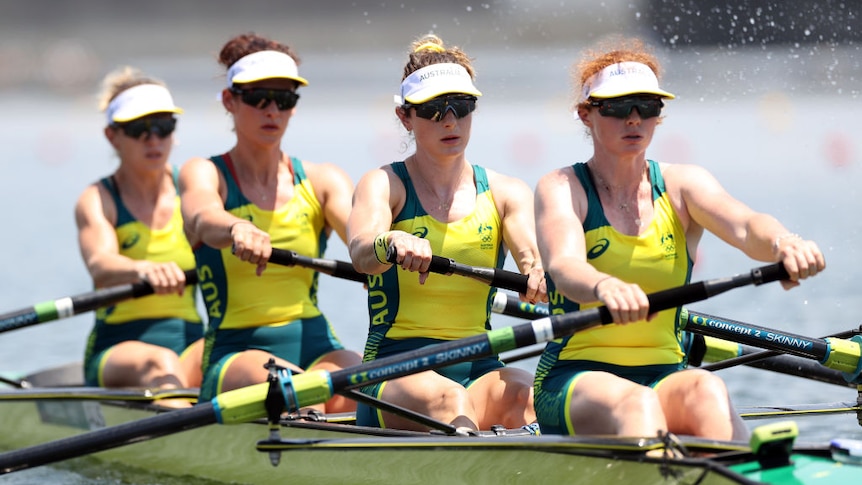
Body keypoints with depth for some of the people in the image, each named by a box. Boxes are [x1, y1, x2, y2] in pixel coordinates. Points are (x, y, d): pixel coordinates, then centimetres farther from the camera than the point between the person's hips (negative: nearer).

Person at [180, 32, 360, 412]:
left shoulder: (321, 180, 12)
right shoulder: (204, 174, 5)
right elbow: (204, 219, -21)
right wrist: (238, 230, -46)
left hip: (317, 347, 3)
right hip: (237, 353, -3)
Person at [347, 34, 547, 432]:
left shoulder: (505, 193, 11)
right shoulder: (384, 185, 2)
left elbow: (531, 249, -10)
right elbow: (361, 250, -21)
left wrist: (539, 268, -37)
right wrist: (395, 244, -46)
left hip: (479, 369, 3)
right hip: (396, 373, -3)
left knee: (525, 393, -31)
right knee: (448, 399, -36)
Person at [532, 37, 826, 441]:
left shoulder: (682, 185, 9)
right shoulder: (561, 188, 0)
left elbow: (745, 227, -12)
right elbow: (564, 268, -21)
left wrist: (782, 242, -39)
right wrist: (605, 287, -47)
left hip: (664, 377, 3)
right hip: (574, 381, -2)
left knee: (706, 391, -32)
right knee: (636, 404, -36)